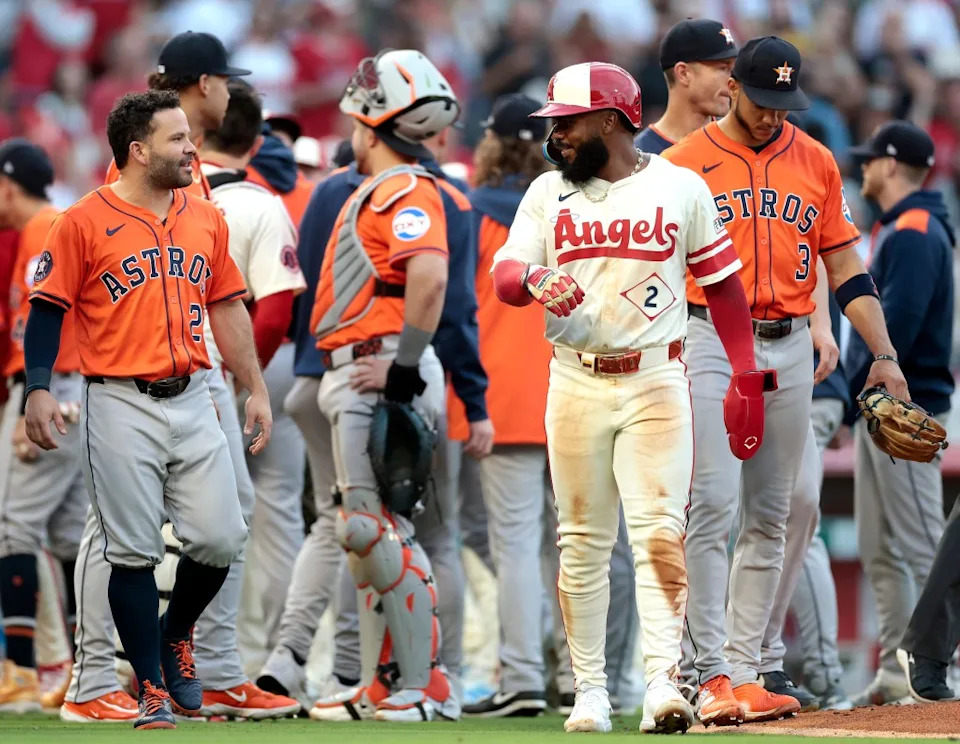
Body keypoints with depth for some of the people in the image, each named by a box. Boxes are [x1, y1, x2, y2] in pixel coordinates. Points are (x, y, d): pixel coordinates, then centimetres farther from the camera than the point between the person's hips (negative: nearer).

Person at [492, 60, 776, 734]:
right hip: (576, 384, 3)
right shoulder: (548, 194, 9)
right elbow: (504, 275, -1)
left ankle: (663, 682, -19)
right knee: (583, 542, 5)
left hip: (656, 382, -3)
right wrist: (534, 280, -25)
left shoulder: (681, 189, 4)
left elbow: (722, 281, 8)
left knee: (659, 532, -13)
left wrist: (747, 377, 2)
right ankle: (591, 690, 11)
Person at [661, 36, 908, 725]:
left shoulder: (816, 163, 12)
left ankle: (746, 673, 9)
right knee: (712, 508, -13)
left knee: (769, 518, 5)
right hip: (711, 341, -4)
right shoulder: (684, 162, 1)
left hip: (790, 350, 4)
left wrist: (885, 355, 6)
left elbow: (847, 267, 14)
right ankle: (714, 675, -15)